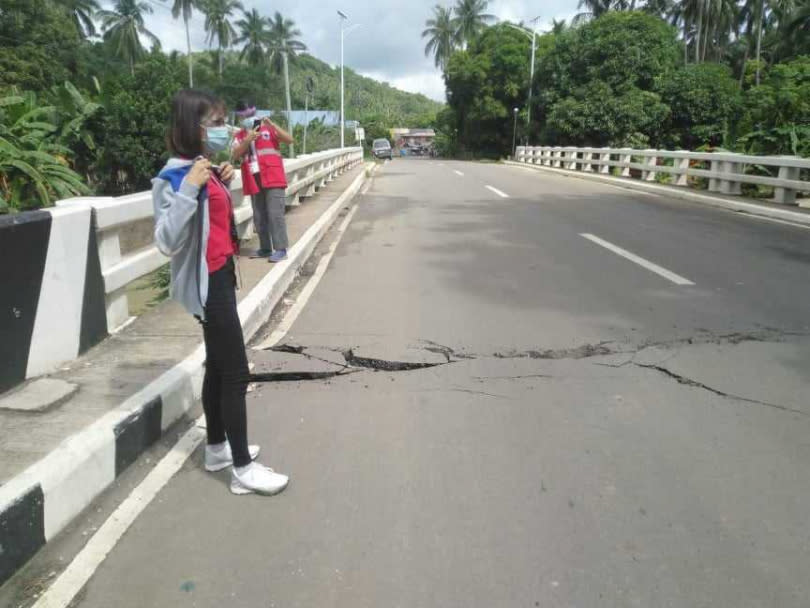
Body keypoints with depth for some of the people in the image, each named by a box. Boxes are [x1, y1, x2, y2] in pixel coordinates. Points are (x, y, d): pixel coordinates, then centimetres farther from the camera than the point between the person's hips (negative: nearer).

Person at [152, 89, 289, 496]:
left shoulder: (203, 170, 7)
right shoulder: (176, 176, -19)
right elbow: (167, 241, -27)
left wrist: (223, 184, 8)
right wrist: (190, 188, -33)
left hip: (220, 277, 10)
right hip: (207, 283, -10)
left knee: (218, 366, 17)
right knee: (236, 373, -4)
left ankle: (217, 449, 32)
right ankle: (242, 470, 7)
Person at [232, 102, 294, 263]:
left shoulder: (268, 129, 6)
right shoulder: (239, 136, 13)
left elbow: (289, 139, -5)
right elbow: (235, 156, -2)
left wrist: (272, 125, -15)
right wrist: (247, 140, -13)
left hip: (273, 179, -4)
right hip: (254, 182, 4)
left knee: (275, 214, -9)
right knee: (259, 217, 8)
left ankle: (280, 249, -8)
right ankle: (265, 248, 16)